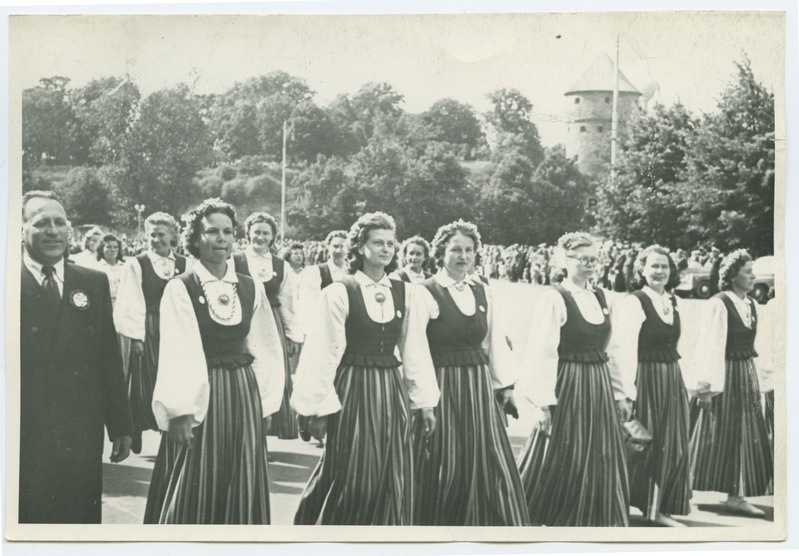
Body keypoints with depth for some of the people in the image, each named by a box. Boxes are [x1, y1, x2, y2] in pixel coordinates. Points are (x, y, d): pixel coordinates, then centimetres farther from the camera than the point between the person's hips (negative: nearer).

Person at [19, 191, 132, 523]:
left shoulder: (94, 283, 8)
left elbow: (109, 359, 8)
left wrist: (120, 426, 7)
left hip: (83, 437, 3)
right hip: (24, 440, -3)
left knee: (83, 520, 9)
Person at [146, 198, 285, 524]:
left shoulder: (251, 289, 6)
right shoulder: (180, 289, -6)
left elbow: (266, 351, 9)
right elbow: (177, 355, -11)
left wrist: (264, 405, 5)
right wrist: (179, 413, -15)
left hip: (243, 397, 4)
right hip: (199, 397, -4)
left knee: (243, 493, 10)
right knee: (195, 494, 3)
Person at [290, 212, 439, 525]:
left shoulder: (405, 293, 4)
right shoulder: (339, 293, -9)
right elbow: (325, 353, -8)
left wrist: (425, 402, 5)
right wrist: (320, 408, -8)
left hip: (392, 391, 4)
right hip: (352, 390, -4)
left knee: (393, 480, 7)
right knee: (351, 478, 2)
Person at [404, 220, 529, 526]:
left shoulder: (482, 293, 10)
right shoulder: (425, 293, -9)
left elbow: (495, 341, 13)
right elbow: (415, 349, -13)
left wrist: (505, 383, 10)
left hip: (479, 388, 5)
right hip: (441, 386, -5)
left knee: (490, 464, 8)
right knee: (444, 468, 3)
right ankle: (438, 526, 19)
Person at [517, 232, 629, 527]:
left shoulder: (601, 297, 9)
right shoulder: (554, 298, -11)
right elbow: (543, 353, -14)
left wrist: (619, 393, 10)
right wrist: (544, 402, -18)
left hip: (599, 389, 6)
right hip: (567, 388, -6)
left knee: (600, 464, 9)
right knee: (561, 464, 2)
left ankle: (592, 523, 22)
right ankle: (531, 521, 19)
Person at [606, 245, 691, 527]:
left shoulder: (673, 302, 10)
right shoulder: (632, 302, -12)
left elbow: (672, 344, 14)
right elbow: (624, 348, -17)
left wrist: (683, 383, 10)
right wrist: (627, 391, -22)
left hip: (672, 381, 7)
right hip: (644, 379, -7)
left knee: (671, 446, 9)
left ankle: (658, 509, 19)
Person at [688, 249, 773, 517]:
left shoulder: (751, 305, 9)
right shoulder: (718, 304, -14)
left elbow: (750, 343, 12)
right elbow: (709, 346, -16)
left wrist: (755, 379, 9)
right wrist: (706, 386, -18)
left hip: (747, 374, 7)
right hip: (724, 374, -7)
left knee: (746, 435, 7)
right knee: (717, 436, 2)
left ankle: (736, 496, 15)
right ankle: (684, 489, 17)